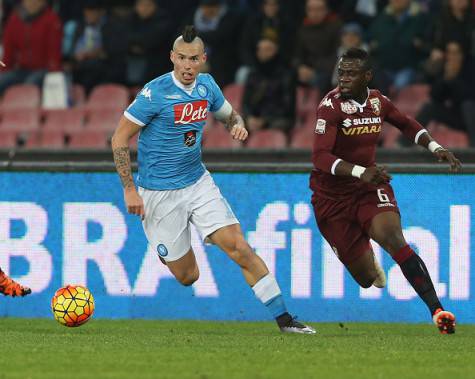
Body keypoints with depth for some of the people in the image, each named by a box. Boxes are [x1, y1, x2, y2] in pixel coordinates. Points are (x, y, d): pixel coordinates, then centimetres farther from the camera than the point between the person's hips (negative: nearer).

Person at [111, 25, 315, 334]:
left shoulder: (207, 86, 1)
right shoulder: (156, 92, -17)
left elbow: (230, 115, 20)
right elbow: (120, 140, -12)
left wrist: (238, 125, -5)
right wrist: (130, 190, -16)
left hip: (199, 183, 4)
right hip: (160, 194, -4)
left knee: (239, 247, -12)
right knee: (187, 277, 2)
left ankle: (283, 318, -8)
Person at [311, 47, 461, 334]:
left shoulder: (377, 101, 1)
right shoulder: (332, 105, -17)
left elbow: (407, 124, 23)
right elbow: (320, 157, -27)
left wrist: (435, 147, 7)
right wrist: (360, 172, -41)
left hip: (370, 189, 3)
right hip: (333, 196, -3)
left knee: (395, 241, -27)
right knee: (367, 278, 0)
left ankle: (437, 310, -31)